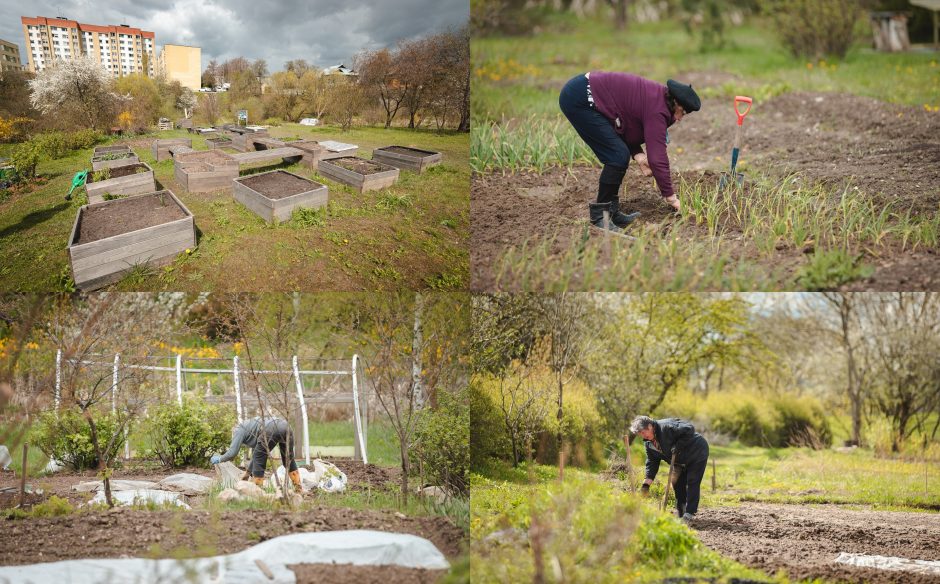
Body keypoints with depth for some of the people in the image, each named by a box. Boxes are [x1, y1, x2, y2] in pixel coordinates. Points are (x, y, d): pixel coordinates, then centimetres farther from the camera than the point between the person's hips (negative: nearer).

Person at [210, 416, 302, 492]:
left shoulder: (239, 430, 19)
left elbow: (232, 453, 10)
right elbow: (255, 455, 47)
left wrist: (219, 459, 28)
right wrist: (248, 473, 55)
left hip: (272, 429, -8)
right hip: (285, 426, 8)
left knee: (259, 460, 11)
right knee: (288, 459, 22)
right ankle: (298, 489, 23)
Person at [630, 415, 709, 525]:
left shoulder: (666, 427, -30)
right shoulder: (648, 443, -3)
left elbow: (689, 429, -35)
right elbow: (652, 462, -1)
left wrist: (678, 446, -33)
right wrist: (646, 483, -9)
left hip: (697, 454, -9)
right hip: (681, 461, 9)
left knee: (692, 484, -10)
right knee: (678, 484, 7)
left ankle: (689, 514, -8)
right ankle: (681, 513, 16)